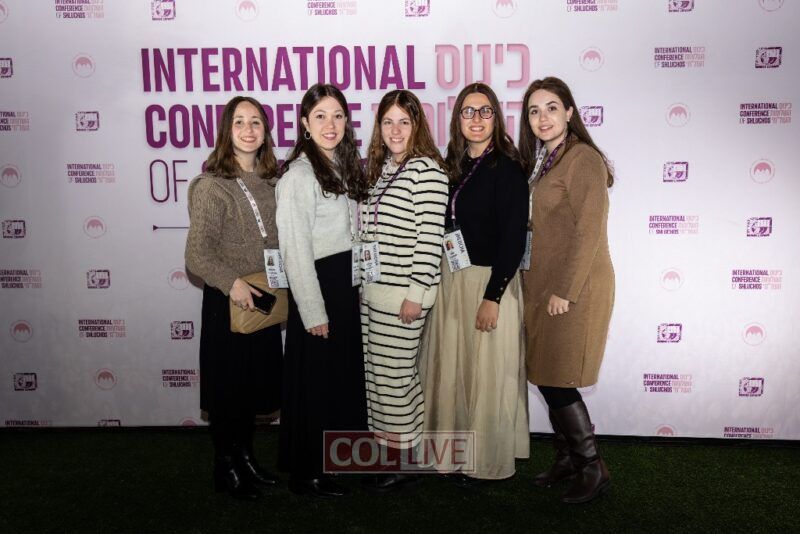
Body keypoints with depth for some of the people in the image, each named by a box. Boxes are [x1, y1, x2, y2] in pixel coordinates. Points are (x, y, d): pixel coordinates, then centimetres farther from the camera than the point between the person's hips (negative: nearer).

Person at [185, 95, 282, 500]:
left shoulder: (270, 180, 5)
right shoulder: (211, 186, -13)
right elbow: (197, 254, -17)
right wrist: (231, 283, -30)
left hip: (265, 298, 6)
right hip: (228, 301, -6)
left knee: (255, 382, 16)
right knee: (228, 386, 8)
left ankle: (245, 457, 35)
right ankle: (226, 467, 27)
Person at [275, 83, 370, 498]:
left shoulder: (344, 166, 10)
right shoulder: (299, 174, -15)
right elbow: (295, 250, -18)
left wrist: (353, 286, 9)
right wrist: (313, 311, -18)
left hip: (346, 285, 8)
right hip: (317, 289, -8)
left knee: (344, 374, 17)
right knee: (316, 381, 4)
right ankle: (306, 474, 22)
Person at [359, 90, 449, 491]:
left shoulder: (426, 169, -11)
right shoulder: (379, 168, 14)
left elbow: (430, 237, -16)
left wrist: (416, 293, -18)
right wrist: (361, 282, 16)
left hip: (403, 292, -8)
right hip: (371, 290, 8)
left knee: (394, 375, 0)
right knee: (376, 373, 13)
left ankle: (404, 462, 18)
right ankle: (385, 450, 29)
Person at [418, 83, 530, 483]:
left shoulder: (506, 168, -9)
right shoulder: (453, 167, 10)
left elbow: (513, 239, -14)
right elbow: (442, 231, 13)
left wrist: (492, 296, -18)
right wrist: (437, 283, 8)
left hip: (489, 281, -6)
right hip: (450, 280, 7)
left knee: (486, 374, 4)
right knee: (451, 369, 13)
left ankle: (487, 461, 22)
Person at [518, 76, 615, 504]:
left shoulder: (583, 158, -12)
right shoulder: (546, 161, 15)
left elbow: (588, 231, -18)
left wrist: (565, 291, -19)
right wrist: (544, 289, 10)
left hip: (575, 288, -8)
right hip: (545, 284, 8)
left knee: (556, 381, -3)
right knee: (546, 377, 12)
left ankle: (593, 469, 14)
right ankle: (566, 457, 28)